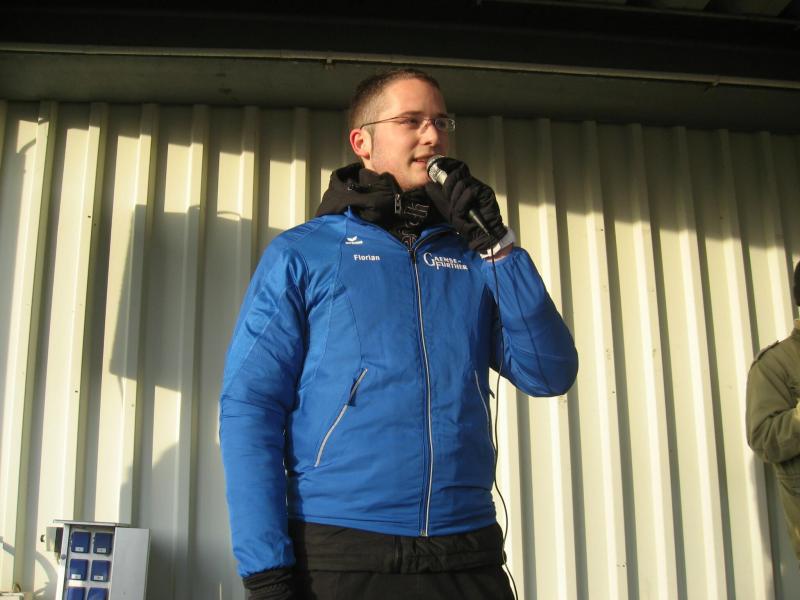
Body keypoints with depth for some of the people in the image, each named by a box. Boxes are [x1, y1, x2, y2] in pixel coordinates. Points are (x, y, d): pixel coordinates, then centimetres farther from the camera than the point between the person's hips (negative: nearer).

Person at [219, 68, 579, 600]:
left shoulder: (472, 261, 11)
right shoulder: (301, 254, 2)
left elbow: (552, 375, 2)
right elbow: (248, 407, -5)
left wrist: (496, 244, -5)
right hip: (339, 556, -3)